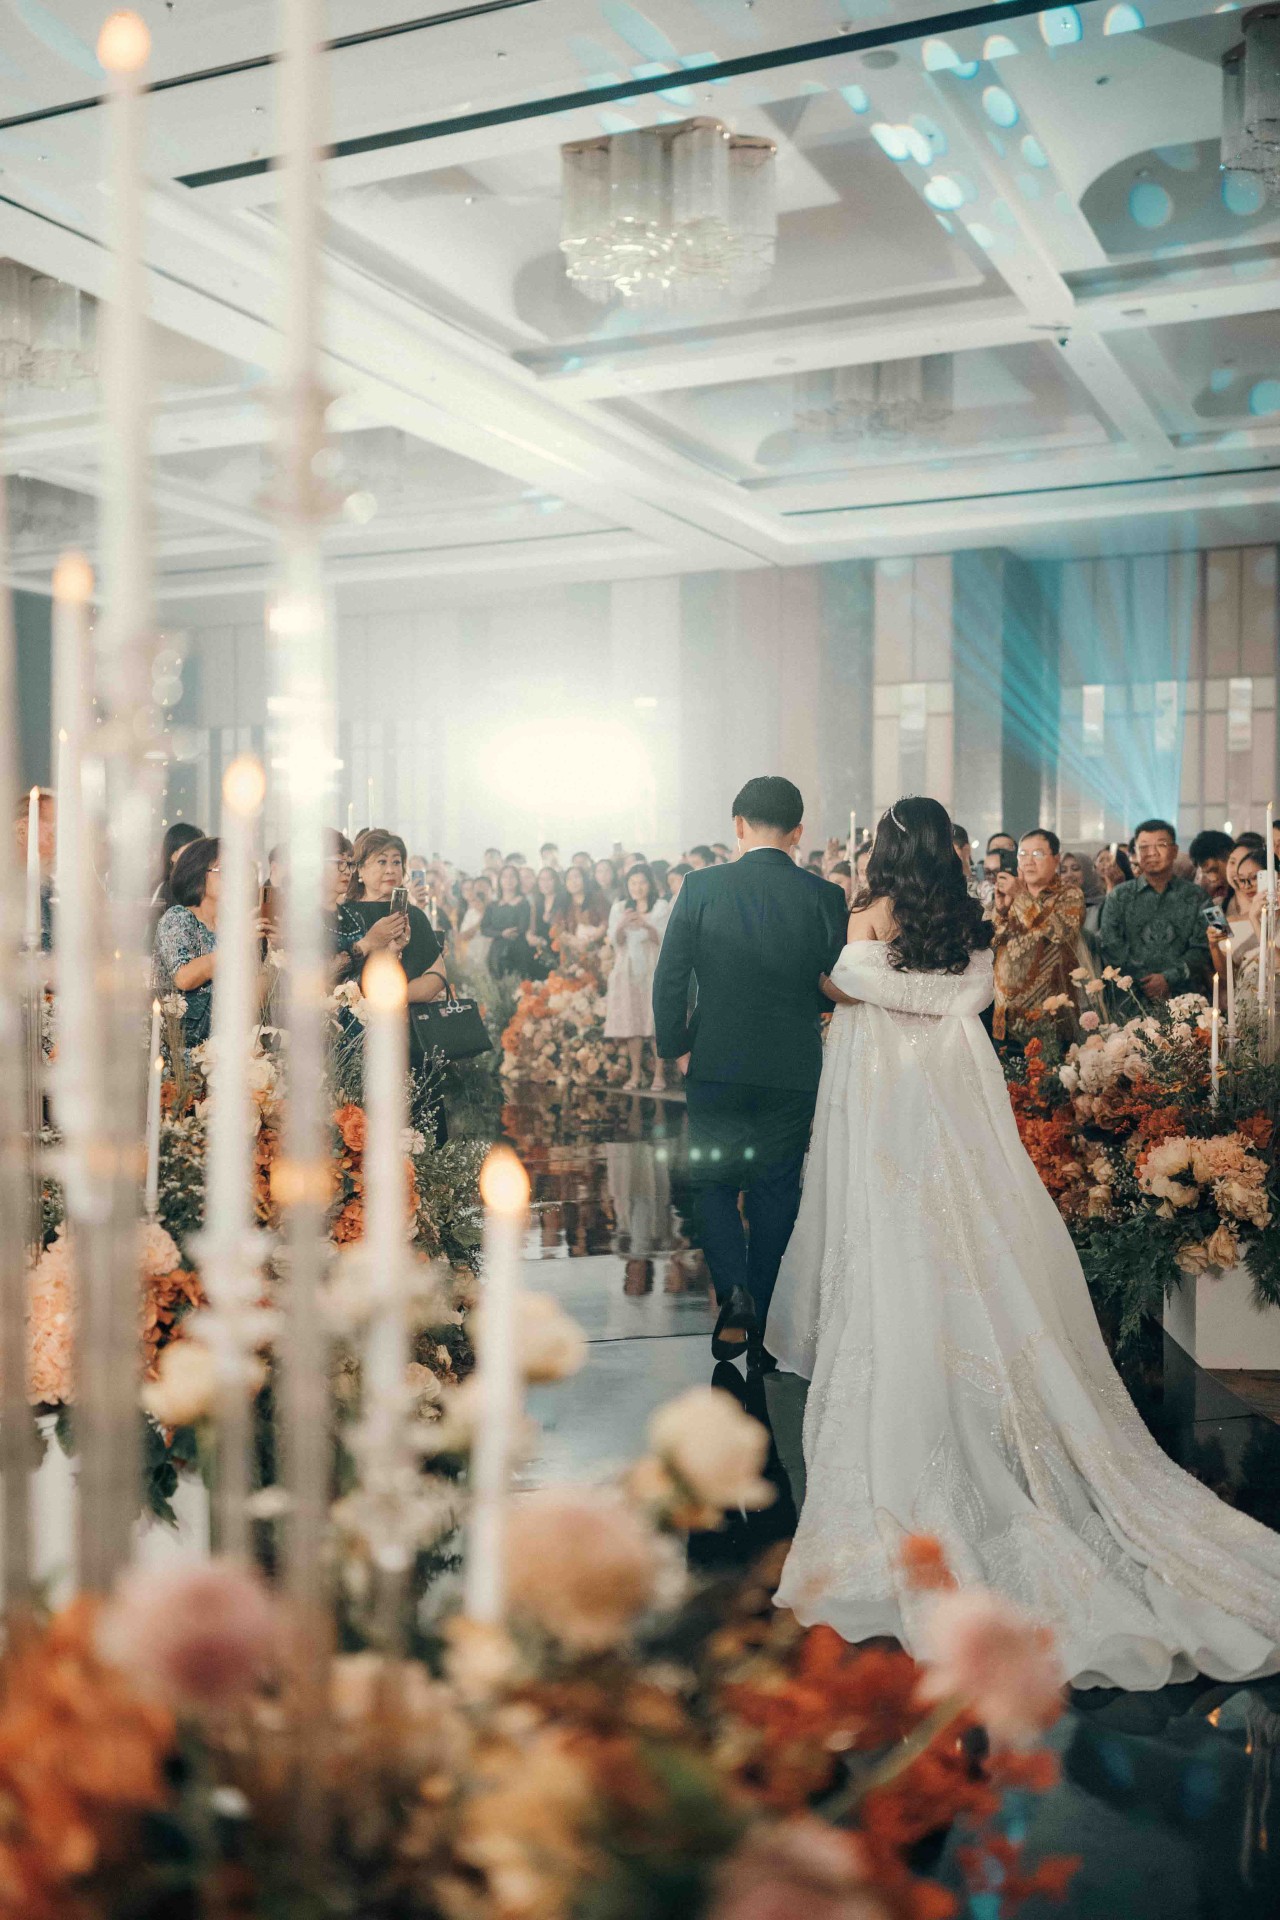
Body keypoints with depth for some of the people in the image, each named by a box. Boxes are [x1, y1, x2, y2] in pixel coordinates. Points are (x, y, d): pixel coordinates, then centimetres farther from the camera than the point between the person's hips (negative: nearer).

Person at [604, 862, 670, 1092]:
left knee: (657, 1020, -8)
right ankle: (635, 1074, 2)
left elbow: (664, 939, -4)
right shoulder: (618, 908, 12)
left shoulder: (661, 907, 4)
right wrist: (622, 924, -15)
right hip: (627, 969, 2)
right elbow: (616, 942, 6)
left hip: (654, 969, -2)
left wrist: (646, 925, -21)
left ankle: (658, 1074, -5)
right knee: (631, 1021, -2)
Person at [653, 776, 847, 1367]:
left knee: (714, 1182, 15)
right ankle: (759, 1327, 19)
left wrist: (675, 1047, 4)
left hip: (715, 1064, -1)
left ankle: (732, 1289, -7)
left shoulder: (702, 887, -9)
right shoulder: (826, 896, -6)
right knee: (775, 1191, 13)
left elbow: (669, 976, -8)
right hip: (793, 1069, 1)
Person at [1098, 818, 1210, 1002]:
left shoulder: (1195, 897, 13)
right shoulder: (1119, 897, 14)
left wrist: (1169, 978, -8)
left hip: (1182, 993, 0)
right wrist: (1143, 983, -7)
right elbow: (1110, 947, 5)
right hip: (1131, 997, 0)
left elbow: (1202, 948, 6)